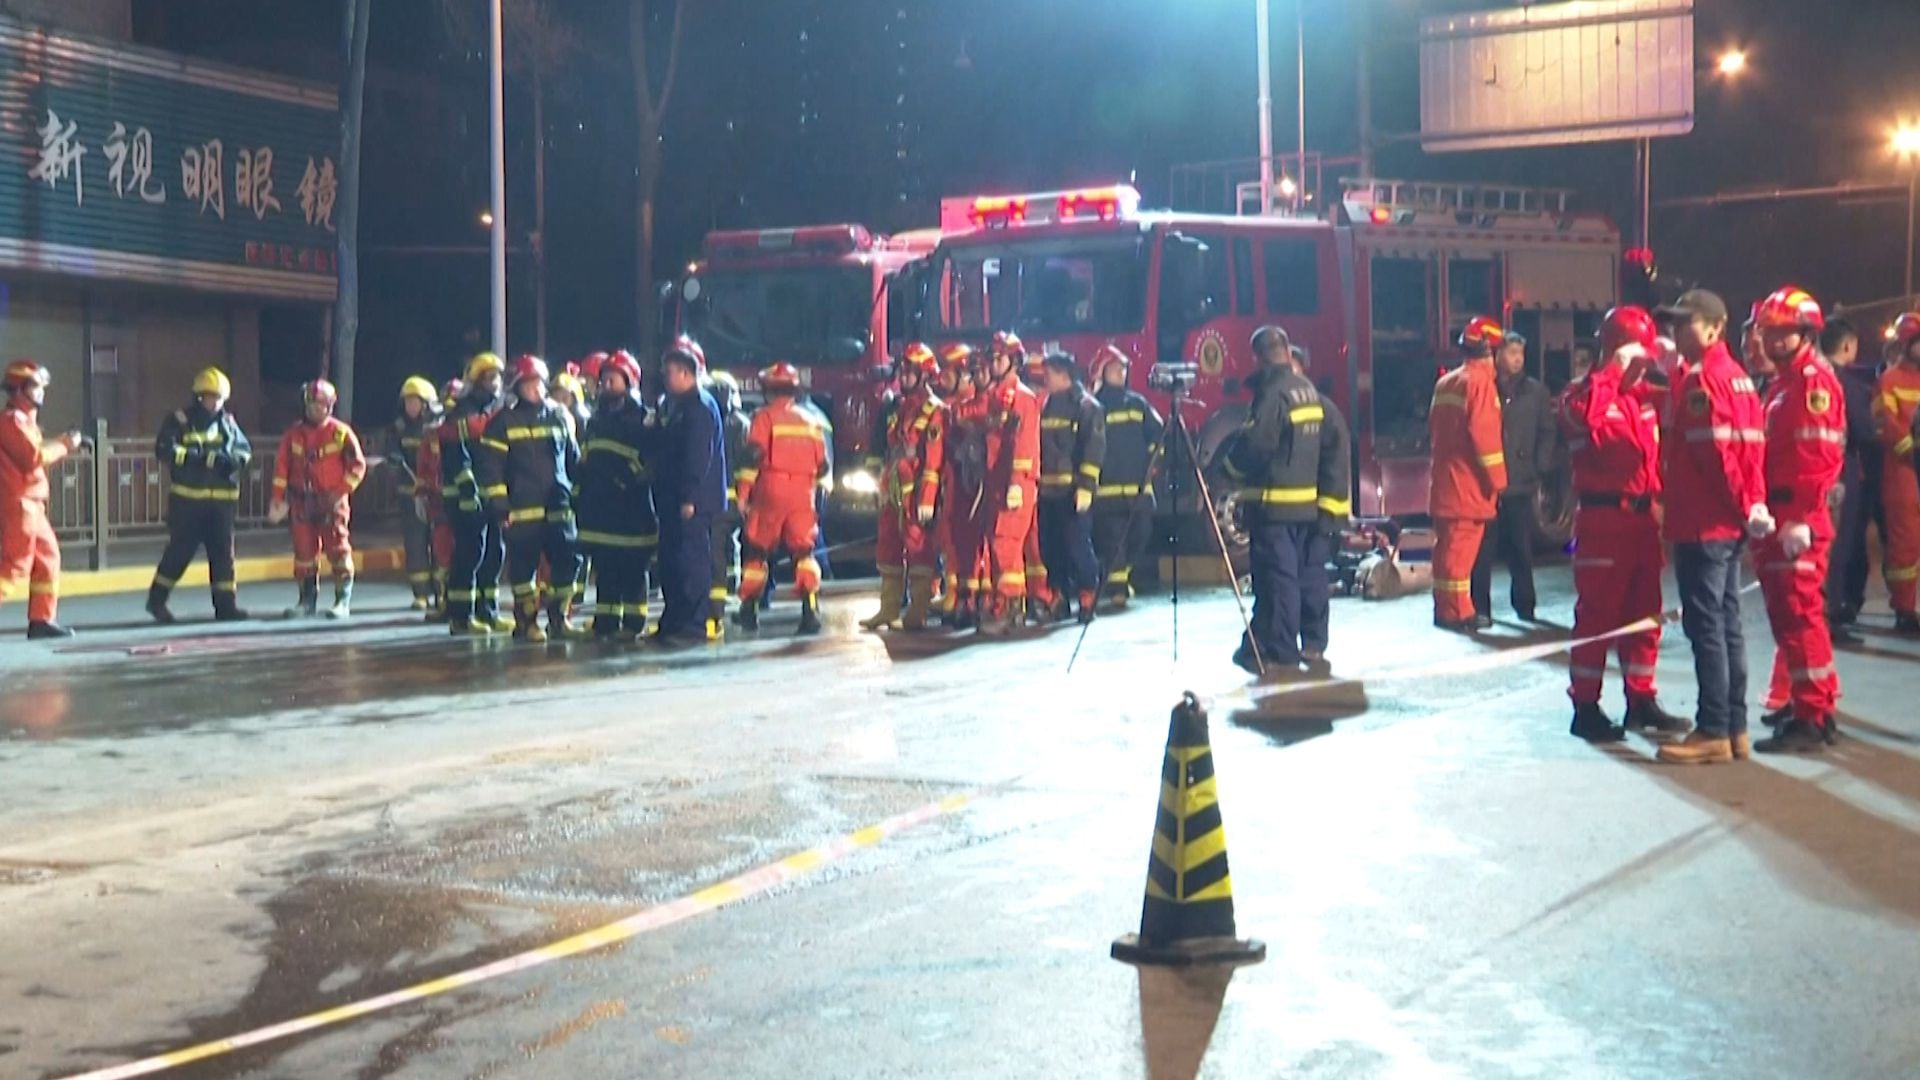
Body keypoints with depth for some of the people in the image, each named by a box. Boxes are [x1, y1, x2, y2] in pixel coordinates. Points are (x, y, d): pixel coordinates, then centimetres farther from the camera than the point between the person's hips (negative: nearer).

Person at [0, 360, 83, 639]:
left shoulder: (25, 420, 19)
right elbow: (34, 458, -20)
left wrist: (63, 444, 6)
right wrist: (64, 446, -9)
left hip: (31, 505, 10)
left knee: (48, 559, 12)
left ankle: (41, 620, 15)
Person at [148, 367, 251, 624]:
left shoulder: (228, 422, 12)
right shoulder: (179, 420, -2)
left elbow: (245, 450, 17)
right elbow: (163, 450, -13)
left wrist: (235, 460, -7)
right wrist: (201, 458, -21)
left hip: (222, 499, 4)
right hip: (187, 498, -4)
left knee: (223, 550, 4)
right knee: (180, 549, -2)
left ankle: (226, 604, 9)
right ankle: (156, 600, 13)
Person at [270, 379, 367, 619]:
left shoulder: (341, 433, -3)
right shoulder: (294, 434, 6)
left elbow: (358, 465, -1)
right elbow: (281, 467, 8)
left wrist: (341, 492, -9)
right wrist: (279, 499, 3)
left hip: (332, 502, -3)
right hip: (302, 502, 3)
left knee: (338, 551, -6)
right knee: (303, 552, 6)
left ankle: (343, 601, -3)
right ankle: (307, 600, 16)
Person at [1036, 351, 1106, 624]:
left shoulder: (1086, 406, -3)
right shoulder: (1047, 407, 18)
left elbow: (1094, 448, -10)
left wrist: (1086, 486, -17)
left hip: (1073, 491, -7)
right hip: (1048, 491, 7)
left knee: (1078, 545, -8)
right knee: (1051, 546, 6)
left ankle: (1088, 599, -1)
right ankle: (1058, 599, 13)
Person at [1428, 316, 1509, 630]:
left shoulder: (1444, 383, 14)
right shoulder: (1480, 380, -11)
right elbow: (1484, 433, -17)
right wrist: (1497, 478, -12)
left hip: (1444, 480, 8)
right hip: (1469, 485, -8)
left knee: (1448, 545, 12)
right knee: (1461, 548, -6)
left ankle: (1446, 608, 18)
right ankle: (1457, 612, -4)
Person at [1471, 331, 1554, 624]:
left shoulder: (1535, 391, 8)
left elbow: (1547, 433, 10)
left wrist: (1540, 469, 1)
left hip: (1521, 484, 2)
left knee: (1521, 548, 7)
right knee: (1483, 549, -2)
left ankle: (1525, 605, 18)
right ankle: (1480, 608, 4)